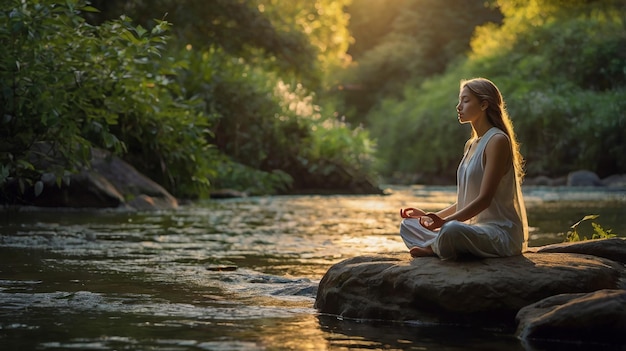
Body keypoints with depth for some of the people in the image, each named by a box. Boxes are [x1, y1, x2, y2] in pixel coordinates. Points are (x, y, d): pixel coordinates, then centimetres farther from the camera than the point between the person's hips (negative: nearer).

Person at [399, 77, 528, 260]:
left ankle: (433, 248, -10)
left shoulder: (497, 141, -11)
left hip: (502, 233, -10)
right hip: (476, 227, 10)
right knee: (408, 225, 9)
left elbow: (484, 199, -18)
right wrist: (432, 216, 13)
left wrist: (445, 221, -26)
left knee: (451, 230, -40)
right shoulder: (471, 144, 18)